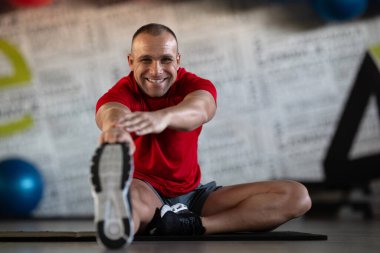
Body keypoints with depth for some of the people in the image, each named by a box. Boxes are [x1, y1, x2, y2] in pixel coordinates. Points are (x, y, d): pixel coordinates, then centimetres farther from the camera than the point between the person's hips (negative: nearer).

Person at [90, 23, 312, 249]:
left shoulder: (193, 85, -4)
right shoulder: (123, 92, -10)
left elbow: (199, 109, -33)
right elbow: (111, 112, -39)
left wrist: (163, 116, -59)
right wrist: (115, 129, -68)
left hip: (191, 194, 4)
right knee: (128, 193, -40)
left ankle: (193, 225, -35)